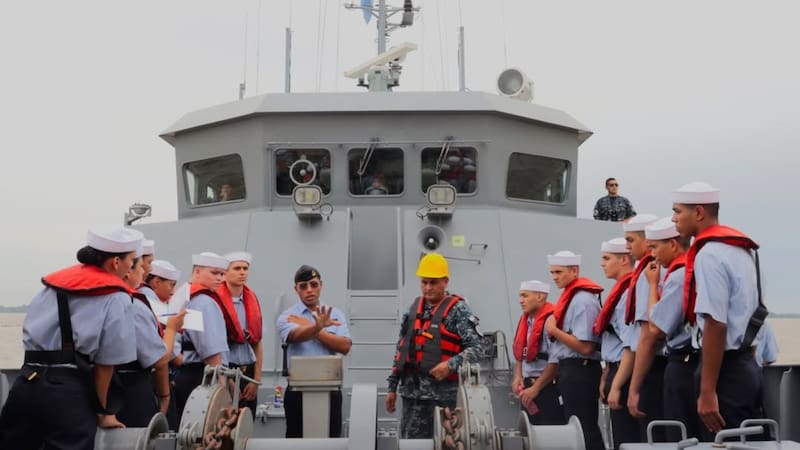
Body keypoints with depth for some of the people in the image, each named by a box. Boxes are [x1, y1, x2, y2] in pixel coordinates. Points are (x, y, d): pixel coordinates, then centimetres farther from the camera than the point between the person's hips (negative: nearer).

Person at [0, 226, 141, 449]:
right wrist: (103, 411, 9)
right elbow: (105, 363, -1)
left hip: (27, 382, 6)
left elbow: (29, 333, 19)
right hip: (70, 392, -6)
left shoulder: (52, 284, 19)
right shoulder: (115, 298, 0)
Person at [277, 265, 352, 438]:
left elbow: (345, 346, -8)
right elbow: (295, 335, -24)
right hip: (298, 390, -2)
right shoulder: (287, 316, -1)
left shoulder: (335, 314, 7)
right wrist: (317, 326, -46)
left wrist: (311, 328, -11)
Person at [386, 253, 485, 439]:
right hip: (412, 390, 6)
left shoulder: (457, 309, -3)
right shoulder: (415, 307, 15)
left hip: (443, 393, -5)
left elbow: (477, 347, -9)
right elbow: (401, 348, 20)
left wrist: (451, 365, -24)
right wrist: (392, 387, 18)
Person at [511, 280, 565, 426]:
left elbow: (555, 362, -19)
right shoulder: (525, 320, 12)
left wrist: (536, 388, -15)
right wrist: (518, 377, 4)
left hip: (548, 386, -8)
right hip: (528, 386, 8)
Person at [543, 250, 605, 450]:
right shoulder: (571, 296, 12)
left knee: (584, 430, -8)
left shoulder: (583, 300, -15)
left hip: (579, 371, -10)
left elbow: (585, 347, -21)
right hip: (570, 369, 10)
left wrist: (554, 330, -15)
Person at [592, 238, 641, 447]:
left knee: (626, 441, -6)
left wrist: (616, 385, -20)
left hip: (626, 375, -10)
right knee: (621, 439, 13)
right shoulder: (620, 291, 15)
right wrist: (606, 377, 14)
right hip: (617, 371, 10)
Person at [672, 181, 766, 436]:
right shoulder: (741, 249, 14)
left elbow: (716, 325, -21)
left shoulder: (709, 255, -14)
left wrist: (707, 392, -22)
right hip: (748, 365, 9)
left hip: (726, 369, -9)